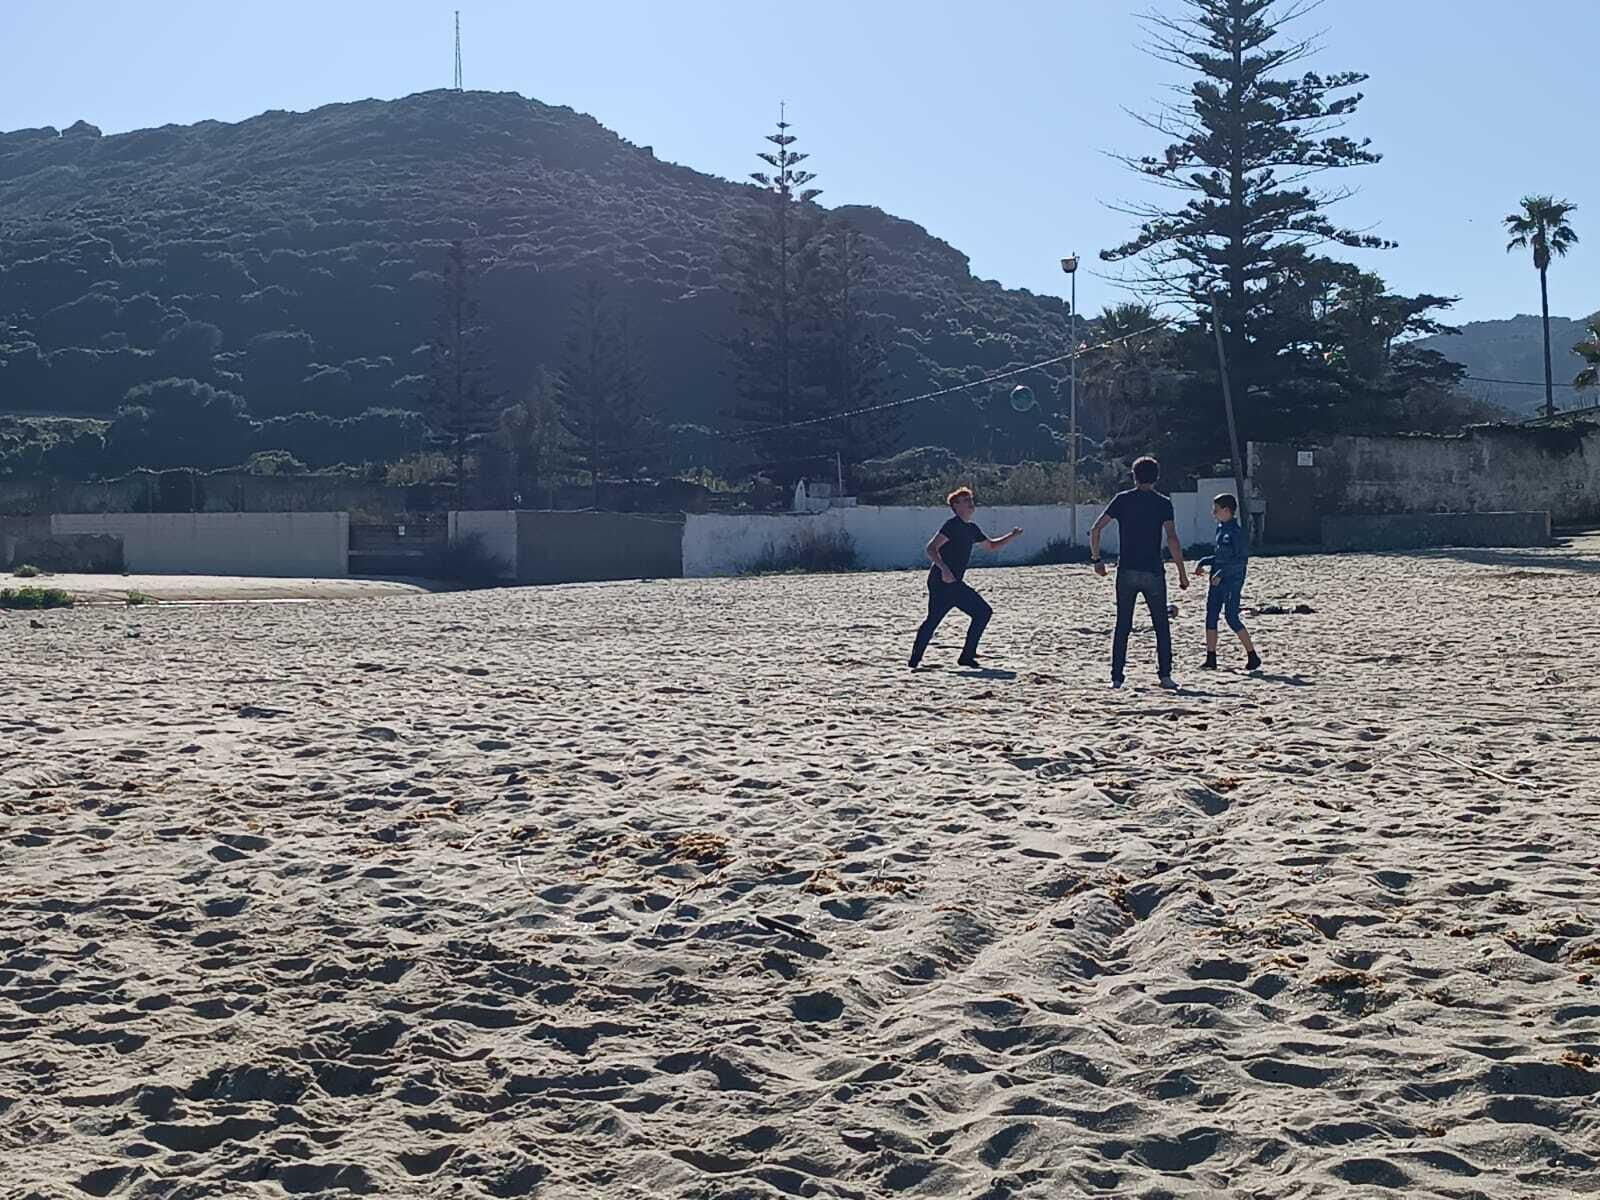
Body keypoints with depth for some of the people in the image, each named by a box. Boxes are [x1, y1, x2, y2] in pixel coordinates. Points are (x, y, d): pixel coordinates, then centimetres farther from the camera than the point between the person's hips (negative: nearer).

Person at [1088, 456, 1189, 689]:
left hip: (1126, 572, 1)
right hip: (1153, 573, -1)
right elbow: (1172, 539, -9)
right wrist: (1182, 573, -4)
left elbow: (1096, 530, -1)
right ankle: (1165, 676, 2)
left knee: (1122, 626, 7)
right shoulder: (1163, 503, 0)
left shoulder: (1122, 499, 5)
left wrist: (1096, 559, 9)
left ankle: (1116, 677, 4)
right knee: (1162, 626, 8)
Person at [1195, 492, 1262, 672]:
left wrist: (1222, 573, -23)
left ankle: (1253, 657, 2)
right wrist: (1203, 562, 13)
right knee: (1210, 617, 5)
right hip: (1218, 581, 9)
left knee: (1232, 618, -9)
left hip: (1233, 581, -9)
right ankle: (1211, 659, 10)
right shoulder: (1221, 529, 13)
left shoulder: (1236, 531, -13)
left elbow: (1242, 559, -18)